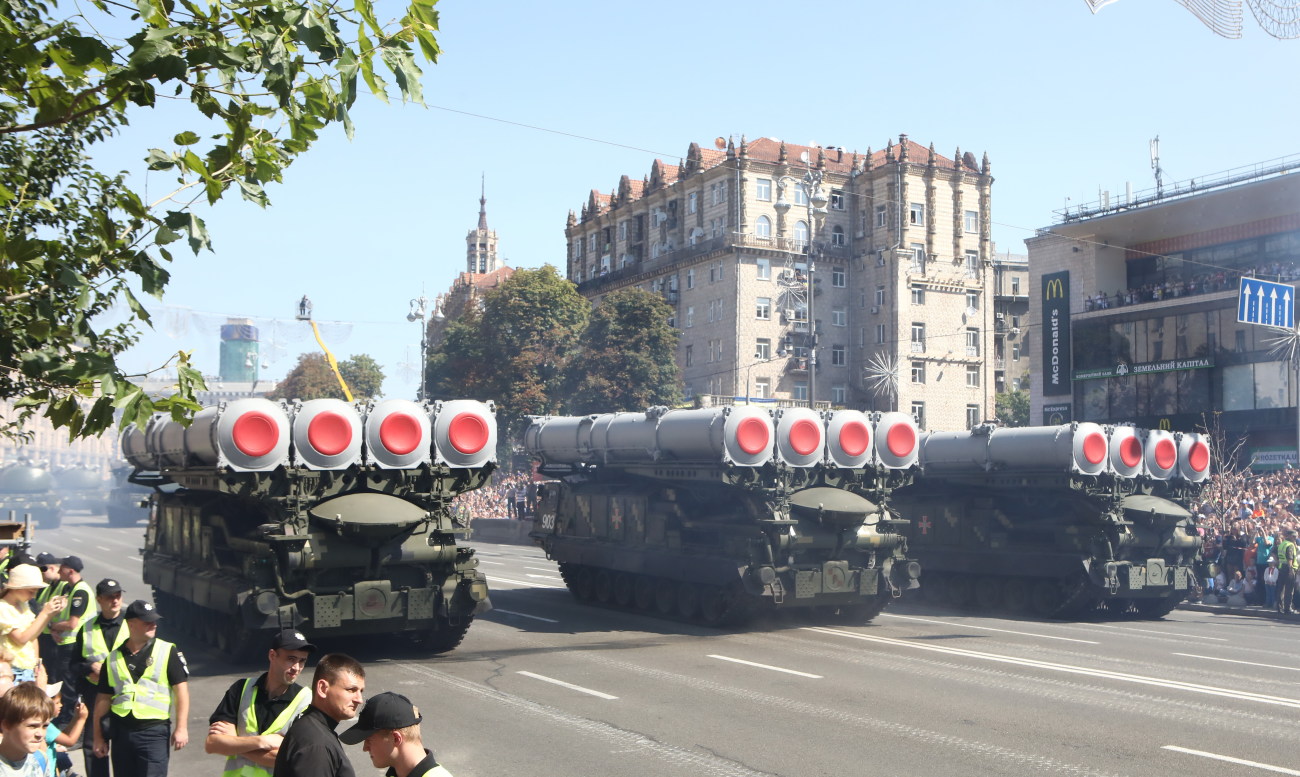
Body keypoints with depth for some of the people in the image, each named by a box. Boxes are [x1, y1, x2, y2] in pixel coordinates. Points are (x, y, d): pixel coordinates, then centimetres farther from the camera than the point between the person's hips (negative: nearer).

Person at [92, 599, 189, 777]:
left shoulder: (167, 651, -3)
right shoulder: (113, 659, 8)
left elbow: (181, 689, -5)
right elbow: (103, 699, 13)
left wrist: (181, 728, -11)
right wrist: (98, 736, 12)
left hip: (154, 731, -4)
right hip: (121, 731, 4)